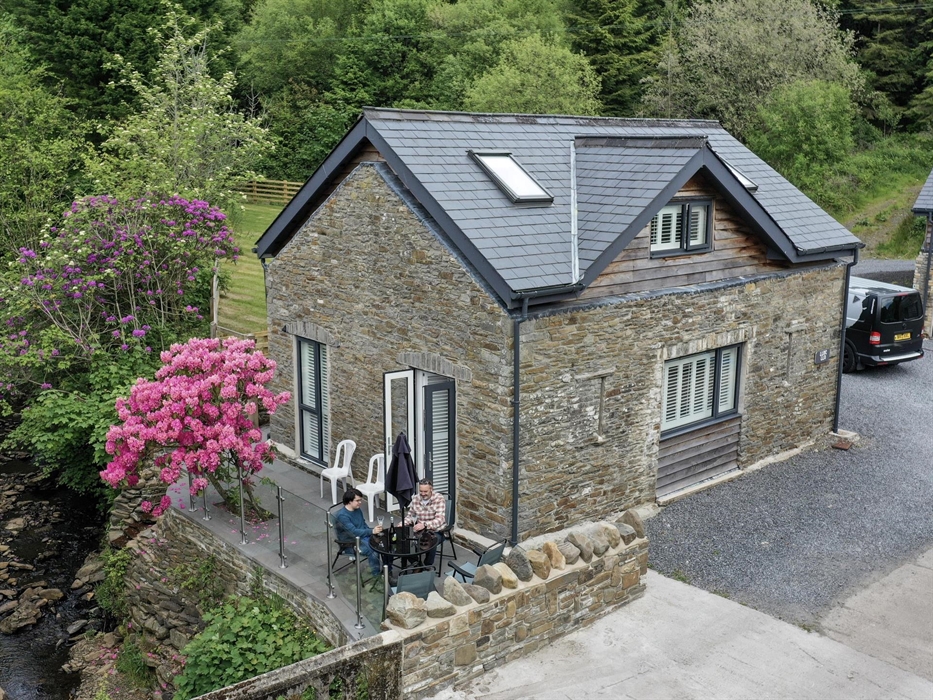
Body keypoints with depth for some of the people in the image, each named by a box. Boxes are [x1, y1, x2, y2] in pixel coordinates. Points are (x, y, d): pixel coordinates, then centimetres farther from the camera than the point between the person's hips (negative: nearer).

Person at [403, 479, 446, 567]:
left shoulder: (439, 499, -16)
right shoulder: (415, 499, 0)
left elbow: (440, 520, -26)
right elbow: (410, 515, 14)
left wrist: (424, 525, -41)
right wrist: (403, 523, -9)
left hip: (436, 531, -5)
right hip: (420, 531, 5)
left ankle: (428, 566, -7)